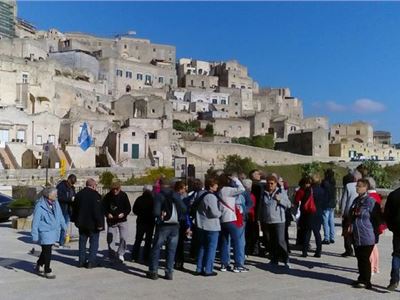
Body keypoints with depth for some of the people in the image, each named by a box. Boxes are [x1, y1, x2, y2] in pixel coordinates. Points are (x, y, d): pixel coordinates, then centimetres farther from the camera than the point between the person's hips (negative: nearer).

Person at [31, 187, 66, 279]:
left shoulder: (55, 203, 2)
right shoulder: (40, 206, -18)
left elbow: (60, 216, 15)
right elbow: (35, 221, -14)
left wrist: (64, 226, 19)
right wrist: (35, 235, -12)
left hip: (54, 232, 7)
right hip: (45, 233, -7)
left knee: (46, 251, 21)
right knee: (47, 252, 1)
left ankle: (39, 265, 42)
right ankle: (47, 271, 15)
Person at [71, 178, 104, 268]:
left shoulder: (78, 194, 6)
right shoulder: (95, 195, -17)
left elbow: (74, 209, 14)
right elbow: (98, 211, -20)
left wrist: (76, 220, 22)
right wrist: (100, 224, -16)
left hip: (82, 223, 6)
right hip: (93, 224, -6)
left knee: (82, 242, 15)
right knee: (94, 242, 4)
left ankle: (81, 261, 20)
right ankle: (91, 262, 3)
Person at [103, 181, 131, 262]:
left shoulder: (123, 195, -6)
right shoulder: (108, 196, -6)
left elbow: (128, 208, -2)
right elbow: (104, 207, 2)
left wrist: (123, 214, -20)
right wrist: (107, 214, -16)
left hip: (122, 221, -1)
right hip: (111, 221, 1)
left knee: (123, 238, -10)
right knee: (110, 239, 4)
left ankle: (121, 253, 13)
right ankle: (112, 256, 21)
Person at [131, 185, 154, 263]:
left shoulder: (139, 199, -5)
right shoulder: (153, 199, -14)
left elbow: (134, 210, 0)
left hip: (140, 222, 3)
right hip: (150, 222, -2)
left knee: (138, 240, 14)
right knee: (148, 240, 7)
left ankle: (135, 256, 14)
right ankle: (146, 258, 8)